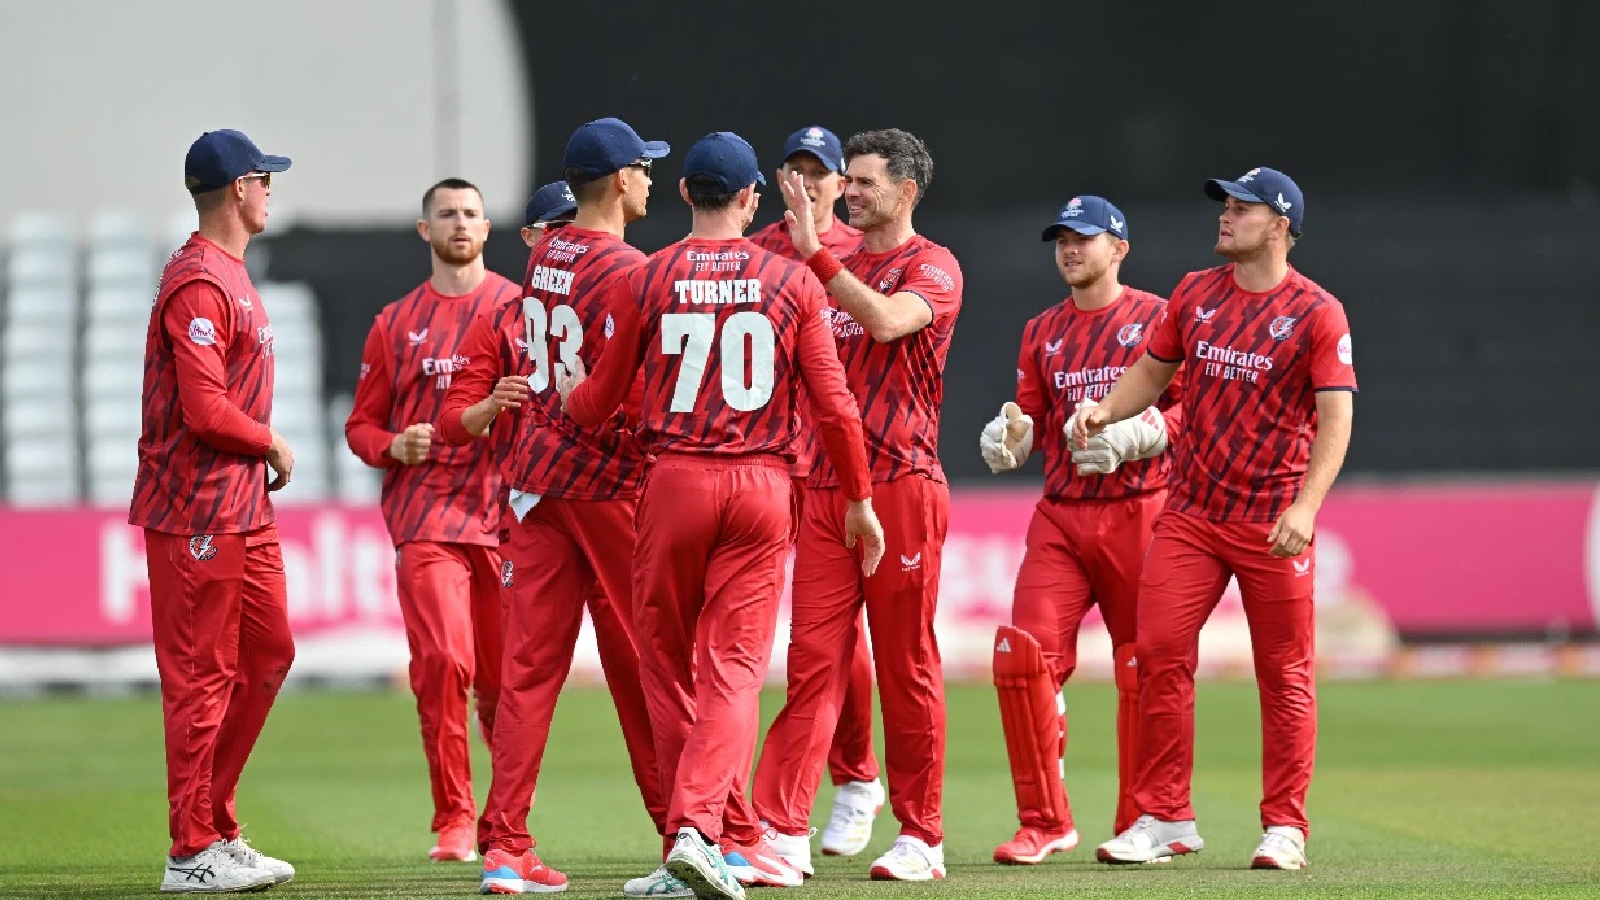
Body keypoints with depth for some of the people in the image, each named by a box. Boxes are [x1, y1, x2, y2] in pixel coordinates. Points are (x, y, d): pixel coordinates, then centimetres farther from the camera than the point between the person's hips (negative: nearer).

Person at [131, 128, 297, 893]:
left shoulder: (230, 276, 17)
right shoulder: (198, 284, -16)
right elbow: (205, 409, -23)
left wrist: (264, 455, 8)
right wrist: (271, 442, -8)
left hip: (244, 509, 10)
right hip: (198, 514, -10)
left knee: (268, 653, 14)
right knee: (201, 676, -6)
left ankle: (214, 828, 21)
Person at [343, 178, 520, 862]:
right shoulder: (397, 324, 13)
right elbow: (361, 424, 14)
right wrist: (393, 445, -8)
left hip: (506, 516, 0)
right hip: (426, 517, 0)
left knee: (504, 678, 5)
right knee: (443, 660, -15)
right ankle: (452, 820, -9)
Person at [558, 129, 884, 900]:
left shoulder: (645, 280, 0)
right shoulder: (792, 280, 1)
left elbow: (598, 401, 8)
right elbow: (833, 404, 0)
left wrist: (564, 395, 31)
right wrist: (859, 500, 10)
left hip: (675, 482, 0)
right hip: (763, 488, 0)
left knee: (669, 664, 12)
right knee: (733, 665, -1)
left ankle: (734, 837, 16)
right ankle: (701, 828, -20)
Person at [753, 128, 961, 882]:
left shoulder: (931, 267, -2)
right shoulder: (834, 268, 20)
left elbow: (887, 321, -23)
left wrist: (814, 253, -24)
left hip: (901, 486, -6)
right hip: (825, 484, 6)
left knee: (906, 666, 0)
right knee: (812, 658, -3)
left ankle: (920, 837, 8)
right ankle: (784, 831, -10)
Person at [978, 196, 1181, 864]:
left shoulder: (1158, 318, 3)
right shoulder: (1043, 331, 17)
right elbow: (1031, 421, 19)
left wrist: (1130, 435, -20)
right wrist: (1008, 438, -5)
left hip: (1138, 513, -4)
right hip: (1060, 517, 4)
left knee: (1141, 670, 0)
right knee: (1021, 654, -12)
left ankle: (1141, 826, 12)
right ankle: (1044, 822, -4)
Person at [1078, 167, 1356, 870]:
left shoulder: (1317, 312, -5)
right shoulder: (1194, 294, 10)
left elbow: (1335, 417, -12)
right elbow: (1154, 369, 22)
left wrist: (1305, 508, -23)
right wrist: (1108, 409, 2)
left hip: (1273, 522, -4)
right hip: (1190, 514, 4)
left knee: (1284, 674, 0)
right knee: (1159, 653, -4)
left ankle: (1285, 826, 9)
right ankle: (1164, 819, 3)